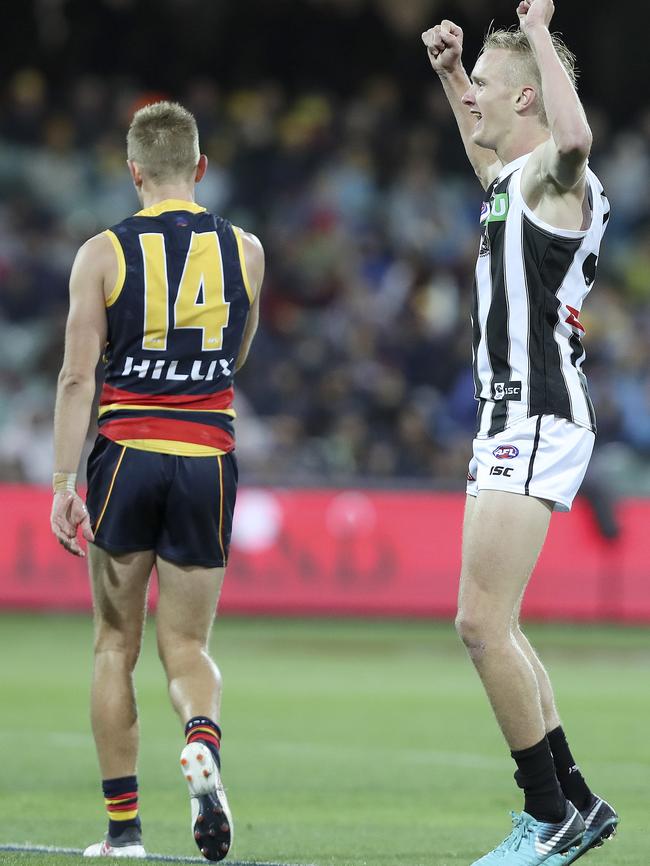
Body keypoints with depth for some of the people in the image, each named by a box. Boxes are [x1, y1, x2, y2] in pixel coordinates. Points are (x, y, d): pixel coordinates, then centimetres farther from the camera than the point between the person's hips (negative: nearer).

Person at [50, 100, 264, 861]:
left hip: (127, 456, -1)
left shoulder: (103, 253, -3)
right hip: (209, 458, 1)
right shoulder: (244, 251, 4)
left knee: (116, 645, 10)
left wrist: (63, 483, -8)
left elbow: (77, 377, -8)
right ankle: (202, 740, -24)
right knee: (187, 644, 9)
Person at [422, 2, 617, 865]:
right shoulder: (513, 179, 17)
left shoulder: (553, 174, -11)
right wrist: (450, 69, 30)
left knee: (482, 624, -13)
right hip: (512, 425, 10)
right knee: (492, 627, 13)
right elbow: (488, 158, 43)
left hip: (536, 424, -10)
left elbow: (574, 138, -37)